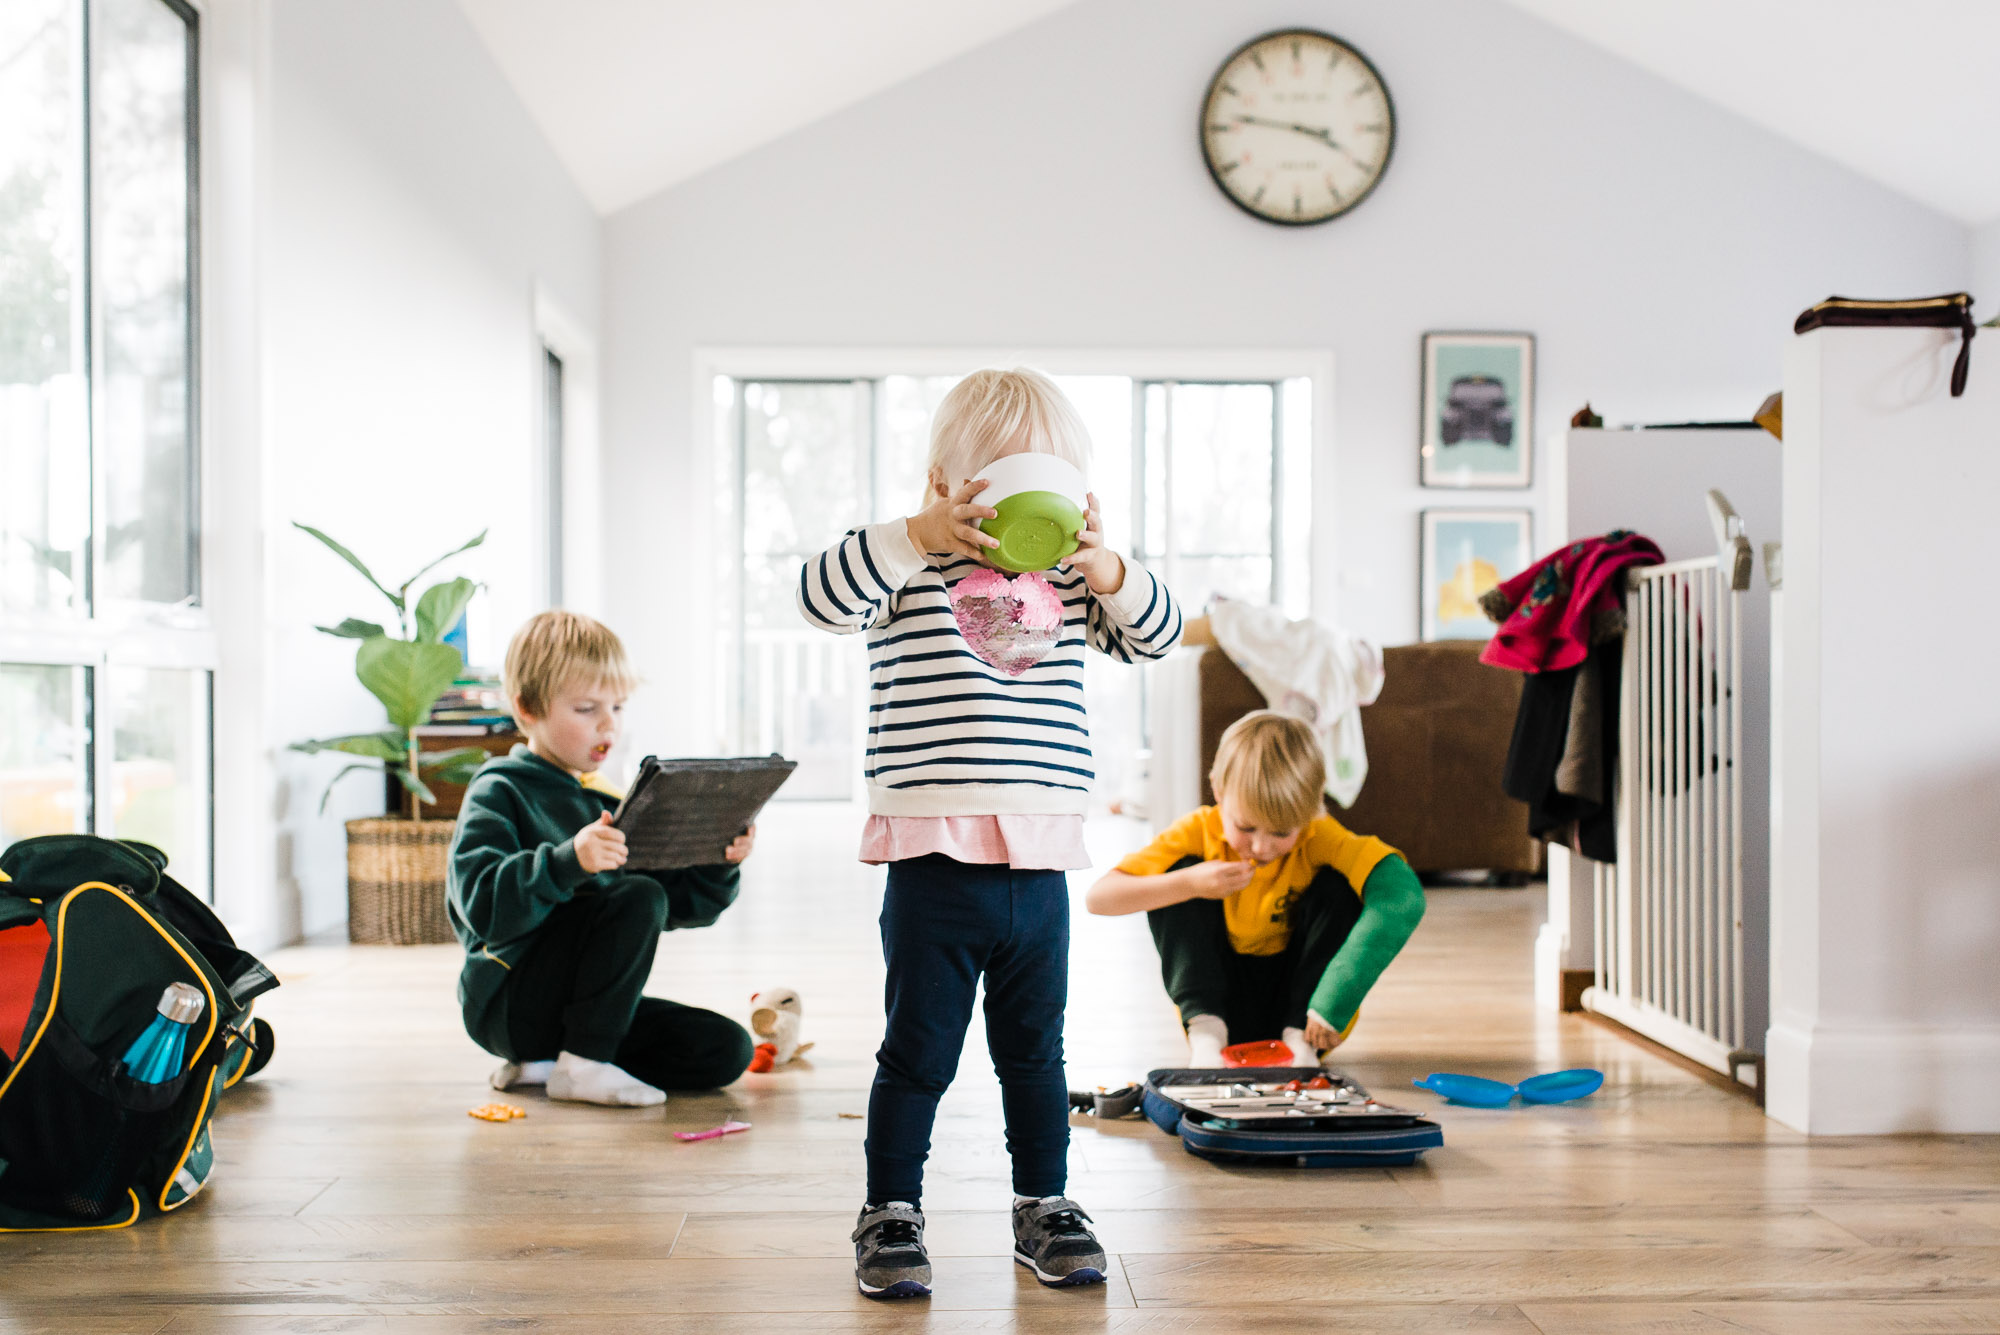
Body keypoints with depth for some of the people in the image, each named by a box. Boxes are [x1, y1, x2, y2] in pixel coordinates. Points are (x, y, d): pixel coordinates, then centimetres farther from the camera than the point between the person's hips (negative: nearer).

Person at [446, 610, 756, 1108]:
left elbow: (680, 904, 13)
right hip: (507, 1004, -8)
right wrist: (567, 863, -40)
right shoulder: (497, 793, -8)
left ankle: (543, 1063, 1)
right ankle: (581, 1067, -17)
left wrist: (720, 866, -7)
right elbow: (483, 905, -25)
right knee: (638, 897, -26)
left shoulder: (606, 803, 14)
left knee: (726, 1049, -8)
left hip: (583, 1006, 8)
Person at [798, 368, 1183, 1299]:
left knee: (1035, 1052, 15)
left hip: (1039, 863, 4)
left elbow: (1154, 633, 13)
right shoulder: (912, 569, -1)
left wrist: (1105, 567, -5)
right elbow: (822, 598, -16)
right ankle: (891, 1214, 20)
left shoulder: (1066, 581, 12)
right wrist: (917, 535, -24)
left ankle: (1045, 1206, 29)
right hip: (933, 863, -4)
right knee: (918, 1052, 6)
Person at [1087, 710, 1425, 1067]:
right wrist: (1189, 884, -34)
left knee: (1338, 886, -21)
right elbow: (1097, 898, -18)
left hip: (1295, 997, 0)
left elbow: (1404, 894, -39)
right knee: (1176, 874, -19)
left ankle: (1299, 1035, -19)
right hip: (1217, 997, 1)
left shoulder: (1320, 838, -19)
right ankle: (1204, 1029, -21)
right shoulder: (1199, 832, -14)